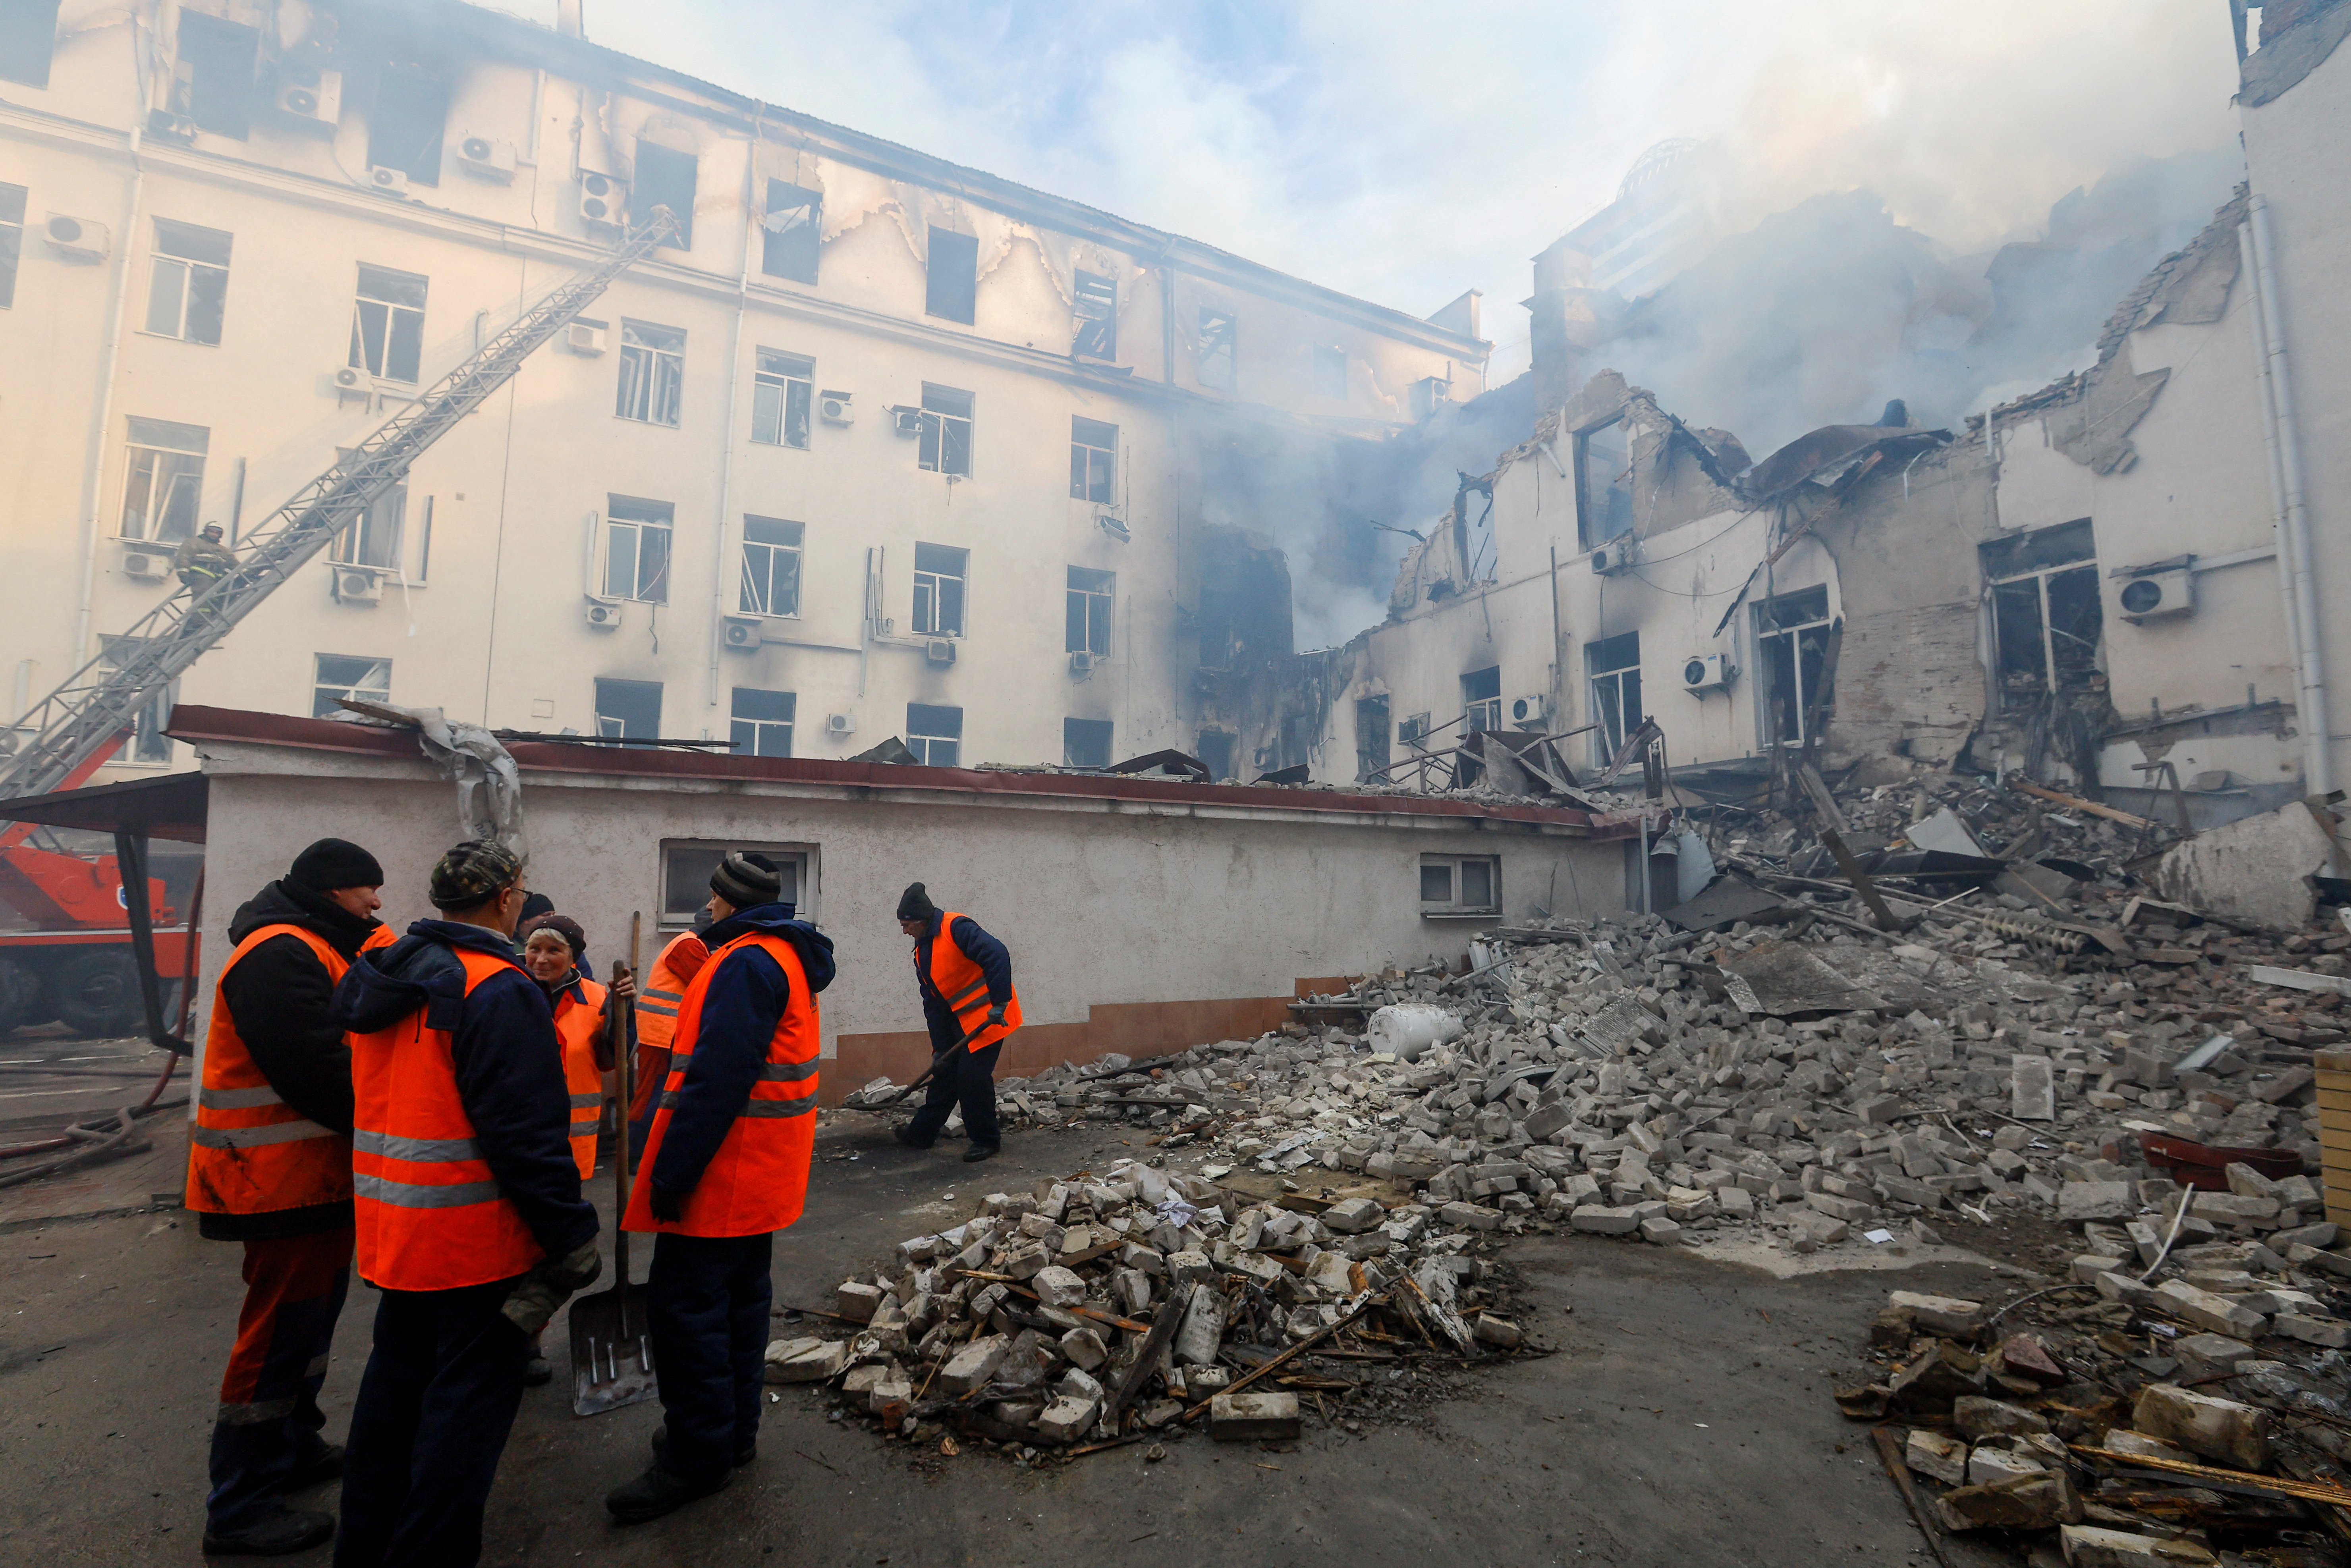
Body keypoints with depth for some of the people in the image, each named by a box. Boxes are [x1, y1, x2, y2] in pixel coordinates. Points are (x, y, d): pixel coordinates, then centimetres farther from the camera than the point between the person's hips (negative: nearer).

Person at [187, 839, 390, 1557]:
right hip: (284, 1176, -11)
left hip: (312, 1173, 11)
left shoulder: (314, 951, 14)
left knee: (310, 1313, 22)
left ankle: (293, 1447, 38)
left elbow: (349, 1042, 12)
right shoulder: (282, 956, -21)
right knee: (282, 1329, -2)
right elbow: (318, 1071, -26)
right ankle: (239, 1510, 10)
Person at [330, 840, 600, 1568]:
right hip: (480, 1242, -9)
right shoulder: (500, 994, -22)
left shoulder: (386, 982, 7)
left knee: (396, 1385, 24)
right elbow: (528, 1137, -24)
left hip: (395, 1230, 9)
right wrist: (573, 1242, -18)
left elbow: (382, 1103, 18)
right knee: (467, 1401, 5)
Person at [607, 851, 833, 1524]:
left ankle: (697, 1457, 11)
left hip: (723, 1174, -10)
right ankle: (734, 1431, 31)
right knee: (739, 1297, 19)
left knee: (684, 1305, 0)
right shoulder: (786, 957, 13)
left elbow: (718, 1079, -27)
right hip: (761, 1177, 10)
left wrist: (672, 1172, -22)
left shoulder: (747, 963, -20)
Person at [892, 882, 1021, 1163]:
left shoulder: (957, 928, -19)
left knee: (973, 1076, -8)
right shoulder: (922, 952, 11)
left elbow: (997, 956, -31)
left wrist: (999, 1004, -32)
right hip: (959, 1019, 9)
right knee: (945, 1072, 14)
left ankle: (986, 1140, 8)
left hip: (990, 1014, -9)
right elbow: (933, 1003, 13)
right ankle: (922, 1132, 28)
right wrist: (939, 1047, 9)